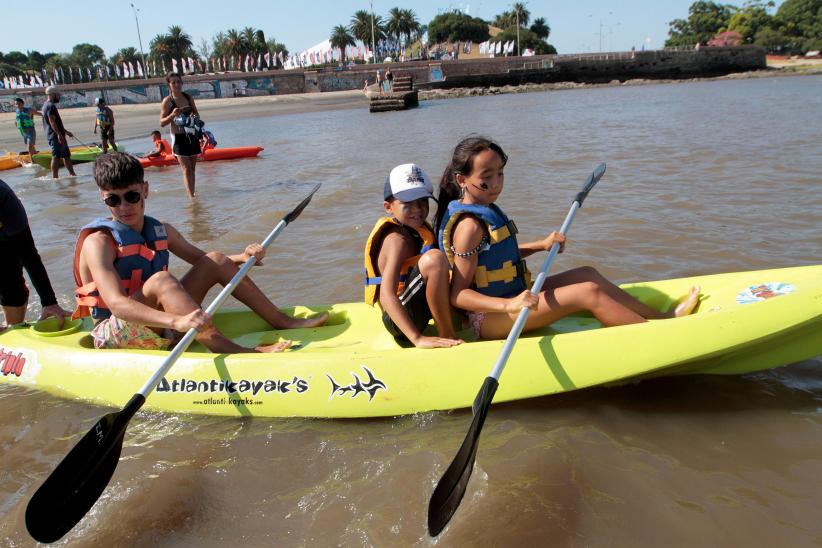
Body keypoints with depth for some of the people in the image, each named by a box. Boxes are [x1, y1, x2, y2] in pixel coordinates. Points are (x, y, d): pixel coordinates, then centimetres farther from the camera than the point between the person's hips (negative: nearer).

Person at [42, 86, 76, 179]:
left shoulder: (47, 105, 21)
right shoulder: (51, 106, -13)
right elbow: (52, 122, -23)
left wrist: (65, 131, 31)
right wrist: (59, 134, -30)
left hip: (56, 135, 11)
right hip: (55, 136, -11)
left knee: (66, 155, 15)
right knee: (56, 156, -10)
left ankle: (72, 174, 20)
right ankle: (55, 177, -9)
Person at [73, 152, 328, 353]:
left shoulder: (160, 231, 4)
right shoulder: (99, 242, -17)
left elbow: (201, 259, 16)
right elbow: (116, 303, -32)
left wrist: (243, 257, -6)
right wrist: (177, 322, -48)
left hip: (157, 327, 7)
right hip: (113, 336, -7)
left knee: (215, 260, -1)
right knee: (161, 280, -34)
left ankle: (283, 321, -5)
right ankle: (226, 349, -43)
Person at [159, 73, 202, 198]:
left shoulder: (189, 97, 6)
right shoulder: (167, 101, -7)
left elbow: (197, 114, 18)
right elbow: (162, 123, -8)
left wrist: (194, 116, -5)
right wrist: (172, 115, -24)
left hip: (192, 136, 5)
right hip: (178, 138, -5)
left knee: (192, 168, 9)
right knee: (186, 169, -12)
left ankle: (192, 194, 19)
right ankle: (191, 197, -15)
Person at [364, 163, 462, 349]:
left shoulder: (416, 230, 8)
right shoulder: (397, 239, -19)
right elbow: (386, 296, -31)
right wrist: (417, 338, -38)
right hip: (398, 322, -10)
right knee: (434, 258, -34)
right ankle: (448, 336, -20)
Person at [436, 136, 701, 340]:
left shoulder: (485, 209, 8)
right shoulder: (469, 226, -22)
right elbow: (459, 294, -25)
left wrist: (540, 245, 10)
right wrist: (509, 305, -38)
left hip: (508, 298, 10)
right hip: (488, 318, -10)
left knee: (587, 274, 10)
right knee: (587, 292, -16)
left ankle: (660, 316, 14)